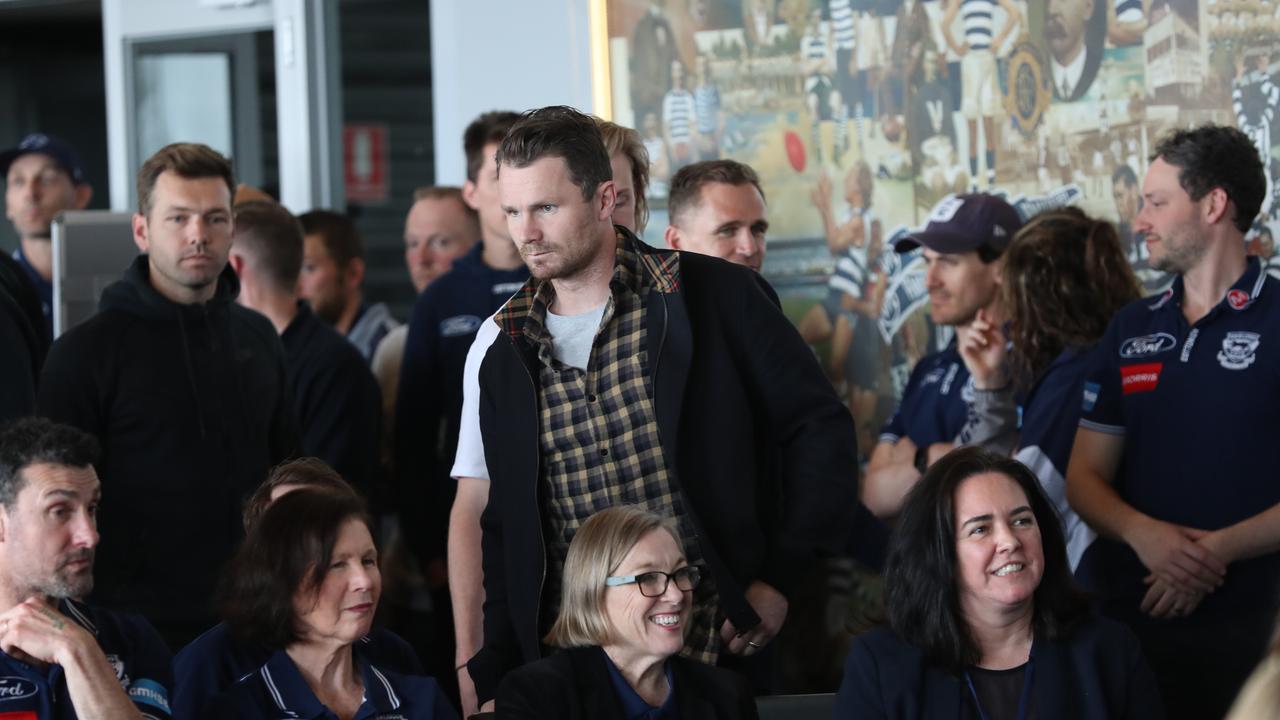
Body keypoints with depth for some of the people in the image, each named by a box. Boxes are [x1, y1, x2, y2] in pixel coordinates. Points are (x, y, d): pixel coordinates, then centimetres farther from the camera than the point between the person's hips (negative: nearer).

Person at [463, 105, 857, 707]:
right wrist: (494, 678, 3)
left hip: (719, 644, -3)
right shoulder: (502, 352, 9)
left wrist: (780, 577, -8)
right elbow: (503, 525, 13)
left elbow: (821, 430, -1)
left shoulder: (715, 296, -3)